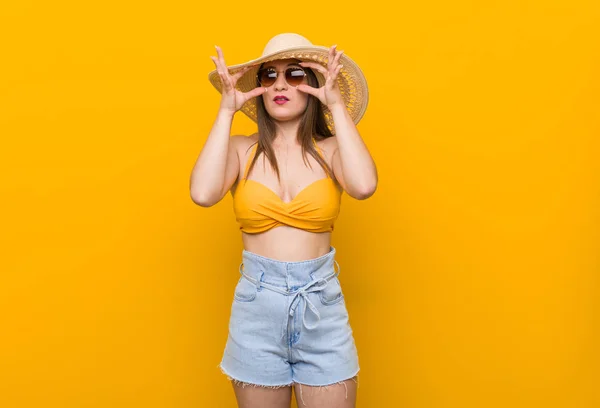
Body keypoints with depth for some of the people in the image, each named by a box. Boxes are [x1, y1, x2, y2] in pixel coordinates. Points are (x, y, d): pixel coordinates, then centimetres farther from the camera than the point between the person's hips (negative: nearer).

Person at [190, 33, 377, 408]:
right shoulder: (241, 150, -1)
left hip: (322, 305, 0)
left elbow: (364, 186, -23)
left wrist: (337, 106, -16)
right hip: (256, 305, 1)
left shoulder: (331, 150, -1)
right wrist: (227, 111, -13)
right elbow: (203, 193, -21)